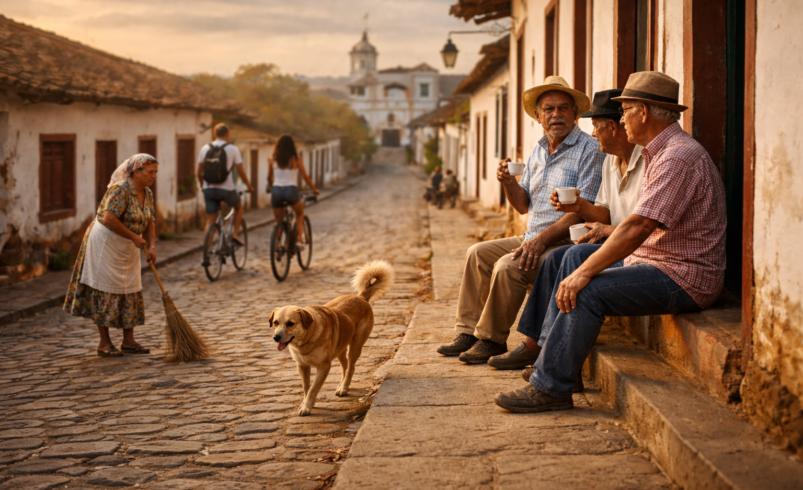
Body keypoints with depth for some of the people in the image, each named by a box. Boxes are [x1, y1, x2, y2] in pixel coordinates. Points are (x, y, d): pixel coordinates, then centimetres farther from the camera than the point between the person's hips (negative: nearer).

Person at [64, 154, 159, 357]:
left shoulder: (147, 194, 5)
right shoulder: (121, 189, -22)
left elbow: (150, 222, 6)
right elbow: (109, 219, -29)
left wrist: (152, 246, -10)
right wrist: (134, 237, -22)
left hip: (127, 249, 9)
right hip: (105, 243, -9)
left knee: (130, 292, 8)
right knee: (106, 292, -4)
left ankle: (128, 341, 15)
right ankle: (104, 343, 3)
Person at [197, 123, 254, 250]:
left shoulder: (205, 148, 6)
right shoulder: (232, 149, -2)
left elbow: (199, 173, 8)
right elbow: (240, 171, -1)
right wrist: (249, 186, 12)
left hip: (209, 189, 3)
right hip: (227, 189, -3)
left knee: (210, 221, 9)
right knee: (239, 207, 27)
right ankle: (235, 234, 14)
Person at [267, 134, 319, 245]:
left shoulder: (272, 160, 6)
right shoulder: (296, 160, 2)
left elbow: (269, 178, 13)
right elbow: (305, 177, 6)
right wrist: (314, 190, 18)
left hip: (276, 191, 2)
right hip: (291, 191, -2)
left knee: (279, 221, 16)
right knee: (300, 213, 25)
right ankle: (299, 238, 9)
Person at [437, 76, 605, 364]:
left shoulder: (590, 151, -12)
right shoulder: (538, 152, 15)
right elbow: (524, 206, 16)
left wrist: (541, 240, -26)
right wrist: (509, 183, -5)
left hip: (565, 243, -9)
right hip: (533, 239, 9)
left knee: (508, 266, -26)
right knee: (478, 253, 5)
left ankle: (492, 339, -9)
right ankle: (468, 332, 6)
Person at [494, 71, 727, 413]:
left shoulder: (679, 157, -20)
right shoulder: (661, 151, 16)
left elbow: (638, 227, -27)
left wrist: (584, 273, -26)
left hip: (683, 279, -11)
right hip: (656, 261, 11)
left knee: (588, 291, -23)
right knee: (576, 256, 11)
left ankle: (550, 387, -14)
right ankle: (549, 353, 11)